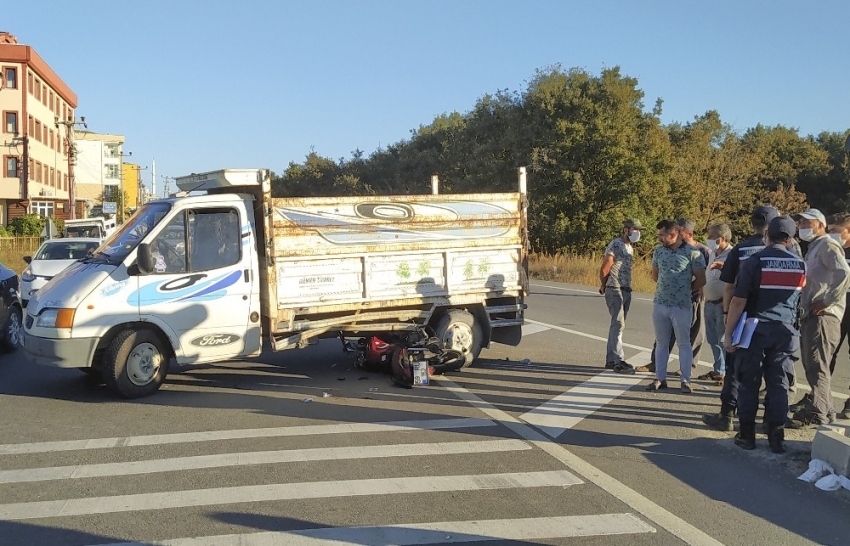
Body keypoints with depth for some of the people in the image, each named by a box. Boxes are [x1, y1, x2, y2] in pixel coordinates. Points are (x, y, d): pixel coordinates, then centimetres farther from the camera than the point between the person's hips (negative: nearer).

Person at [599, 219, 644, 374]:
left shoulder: (630, 247, 16)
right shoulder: (615, 245, -12)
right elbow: (604, 270, -11)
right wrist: (604, 286, 5)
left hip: (626, 290, 9)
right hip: (615, 290, -9)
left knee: (617, 325, 11)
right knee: (618, 324, -12)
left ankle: (610, 359, 17)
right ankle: (619, 361, -13)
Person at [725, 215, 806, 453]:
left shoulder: (755, 261, -10)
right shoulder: (800, 265, 4)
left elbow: (738, 301, -13)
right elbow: (800, 299, 16)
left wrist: (729, 333, -8)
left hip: (756, 330, -3)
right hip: (786, 331, 3)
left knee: (749, 382, 6)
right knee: (779, 384, 7)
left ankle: (747, 434, 10)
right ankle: (777, 437, 9)